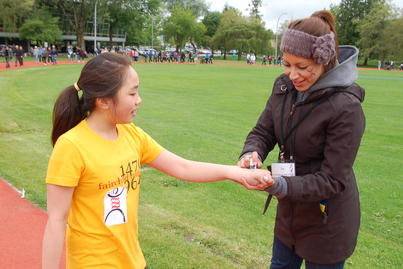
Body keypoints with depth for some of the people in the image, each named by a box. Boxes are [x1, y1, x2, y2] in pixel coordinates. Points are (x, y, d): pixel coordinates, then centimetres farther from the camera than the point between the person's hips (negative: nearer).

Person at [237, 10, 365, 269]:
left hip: (327, 225, -6)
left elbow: (333, 180, -24)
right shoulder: (284, 87, -5)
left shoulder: (346, 107, -26)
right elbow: (262, 131, 0)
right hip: (289, 213, 7)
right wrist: (251, 153, -23)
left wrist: (280, 186, -37)